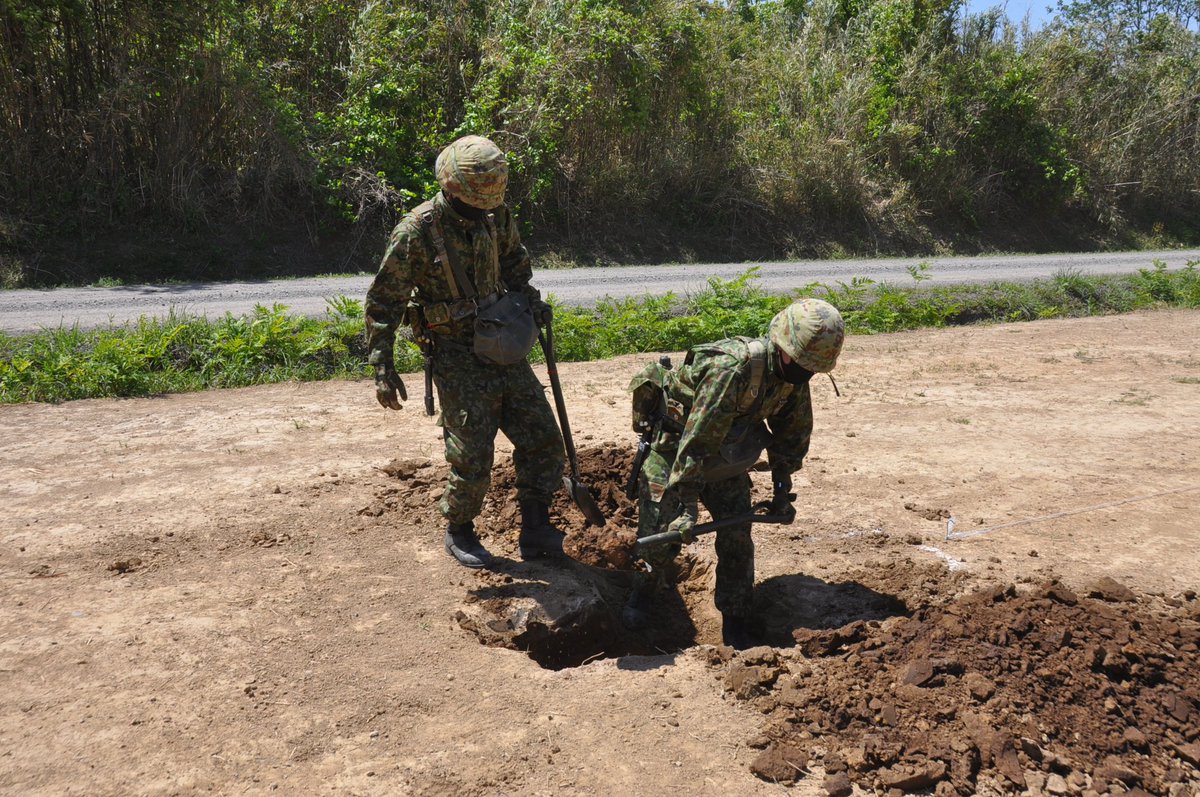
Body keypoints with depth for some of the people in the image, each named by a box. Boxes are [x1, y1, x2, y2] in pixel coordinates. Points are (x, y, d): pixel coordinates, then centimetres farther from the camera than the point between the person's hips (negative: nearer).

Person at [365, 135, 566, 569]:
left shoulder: (497, 215, -1)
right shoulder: (416, 231, -17)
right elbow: (383, 302, -11)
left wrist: (530, 299, 6)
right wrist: (383, 370, -13)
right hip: (456, 357, -6)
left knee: (542, 436, 4)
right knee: (472, 452, -5)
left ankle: (535, 531, 17)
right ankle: (459, 532, 21)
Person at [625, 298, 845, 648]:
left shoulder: (793, 375, -10)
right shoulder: (733, 368, -36)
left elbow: (793, 435, 7)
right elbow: (696, 441, -35)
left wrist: (782, 492, 8)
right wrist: (687, 505, -32)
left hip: (725, 455, 6)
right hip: (673, 447, -6)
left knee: (737, 535, 0)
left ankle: (737, 626, 15)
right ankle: (644, 590, 24)